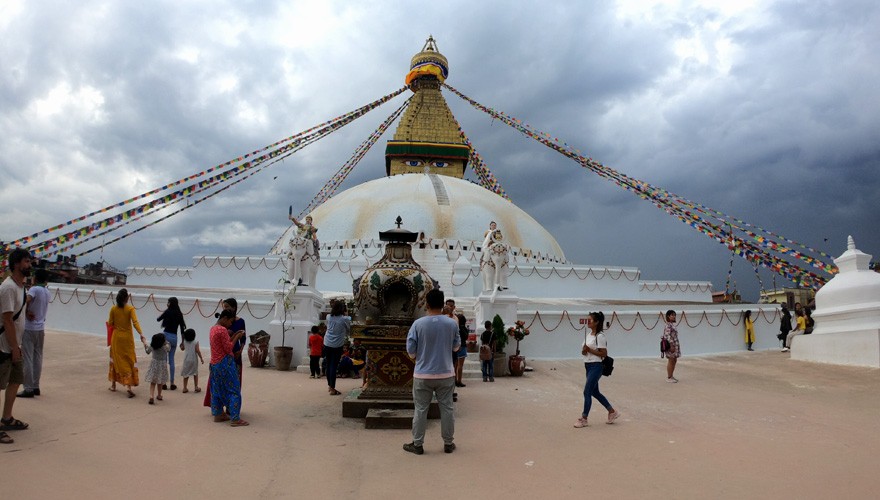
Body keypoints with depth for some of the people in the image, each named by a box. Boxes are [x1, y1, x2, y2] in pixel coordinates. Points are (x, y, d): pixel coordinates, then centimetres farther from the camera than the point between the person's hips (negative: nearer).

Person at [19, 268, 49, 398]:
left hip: (29, 329, -7)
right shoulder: (47, 292, 9)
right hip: (41, 329, 7)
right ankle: (36, 387, 16)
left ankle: (29, 389, -1)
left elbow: (26, 300, -30)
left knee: (27, 359, -2)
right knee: (38, 358, 11)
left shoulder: (34, 289, -12)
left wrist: (27, 312, -16)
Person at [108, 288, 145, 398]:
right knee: (129, 360, 2)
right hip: (127, 337, -3)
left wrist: (108, 320, 26)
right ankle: (128, 385, -9)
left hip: (116, 336, 3)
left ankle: (113, 384, 24)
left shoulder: (113, 309, -2)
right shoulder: (130, 308, -10)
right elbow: (135, 322, -21)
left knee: (116, 359, 16)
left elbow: (111, 323, 3)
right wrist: (141, 334, -28)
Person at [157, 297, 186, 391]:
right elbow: (182, 329, 5)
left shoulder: (168, 311, -7)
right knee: (171, 360, 11)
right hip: (174, 338, 3)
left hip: (166, 336, -3)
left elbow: (158, 319, 7)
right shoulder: (179, 314, 4)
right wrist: (182, 342, 11)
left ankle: (163, 383, 3)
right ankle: (172, 383, 12)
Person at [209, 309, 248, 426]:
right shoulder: (223, 330, -18)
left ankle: (218, 414, 20)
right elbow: (228, 349, -17)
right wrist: (237, 337, -8)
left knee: (217, 390, 14)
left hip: (214, 364, 10)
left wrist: (234, 335, 10)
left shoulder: (213, 328, 11)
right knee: (234, 391, -5)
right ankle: (235, 419, -5)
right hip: (225, 364, -10)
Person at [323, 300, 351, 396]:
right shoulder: (345, 319, -11)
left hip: (327, 344, 4)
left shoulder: (328, 317, -2)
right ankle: (332, 389, -1)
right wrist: (345, 335, 23)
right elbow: (349, 330, 3)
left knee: (328, 365, 15)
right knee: (334, 366, -2)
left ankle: (329, 386, 28)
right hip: (337, 345, -4)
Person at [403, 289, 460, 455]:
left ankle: (417, 444, 15)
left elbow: (410, 350, -7)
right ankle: (448, 443, 20)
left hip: (423, 374, -1)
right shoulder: (452, 323, -5)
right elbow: (456, 346, 9)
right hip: (446, 374, 2)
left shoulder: (418, 324, -12)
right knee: (446, 409, 11)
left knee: (421, 410, 8)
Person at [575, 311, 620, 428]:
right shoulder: (588, 334, 10)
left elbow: (604, 353, -16)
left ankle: (584, 419, 5)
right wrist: (584, 351, -4)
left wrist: (590, 350, -21)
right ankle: (612, 412, 30)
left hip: (596, 366, -9)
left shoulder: (600, 336, -15)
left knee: (587, 392, -5)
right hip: (588, 366, 9)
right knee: (594, 392, 16)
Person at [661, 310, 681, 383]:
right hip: (671, 345, -10)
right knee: (671, 361, -3)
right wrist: (671, 346, -24)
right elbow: (668, 336, -21)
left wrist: (676, 346, 20)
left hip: (675, 345, 10)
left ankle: (671, 376, 23)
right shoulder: (668, 325, -16)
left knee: (674, 361, 14)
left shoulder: (672, 324, 13)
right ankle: (669, 377, 5)